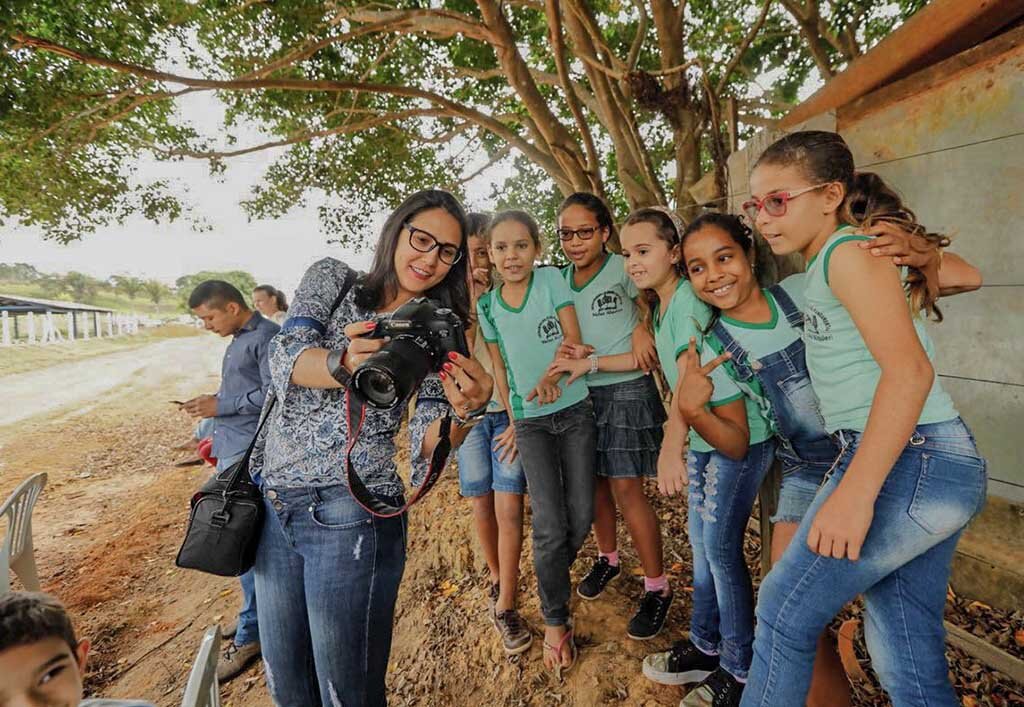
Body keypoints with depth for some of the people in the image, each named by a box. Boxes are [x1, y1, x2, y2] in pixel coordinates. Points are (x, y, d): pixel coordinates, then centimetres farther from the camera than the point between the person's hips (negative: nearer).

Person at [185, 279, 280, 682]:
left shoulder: (266, 337, -12)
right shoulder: (238, 339, 16)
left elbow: (272, 394, -19)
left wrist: (220, 406, -14)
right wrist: (217, 432, 14)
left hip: (250, 455, -9)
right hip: (232, 452, 9)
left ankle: (250, 634, 8)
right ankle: (255, 614, 30)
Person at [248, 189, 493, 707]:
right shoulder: (331, 279, 5)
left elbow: (427, 445, -8)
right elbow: (284, 361, -12)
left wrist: (462, 413, -30)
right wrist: (343, 364, -33)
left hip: (350, 514, -3)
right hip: (273, 504, 3)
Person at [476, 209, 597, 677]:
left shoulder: (551, 279, -6)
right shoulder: (486, 306, 0)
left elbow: (574, 340, -9)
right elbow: (499, 367, 7)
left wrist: (552, 376, -27)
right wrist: (512, 419, 4)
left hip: (575, 411, 0)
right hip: (530, 422, 0)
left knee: (581, 517, 6)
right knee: (550, 525, -3)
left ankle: (552, 577, 36)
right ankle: (555, 621, 17)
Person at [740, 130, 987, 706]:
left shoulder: (848, 251, -10)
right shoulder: (829, 262, 18)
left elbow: (909, 369, -22)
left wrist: (855, 492, -27)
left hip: (906, 462, -10)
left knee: (786, 611, 1)